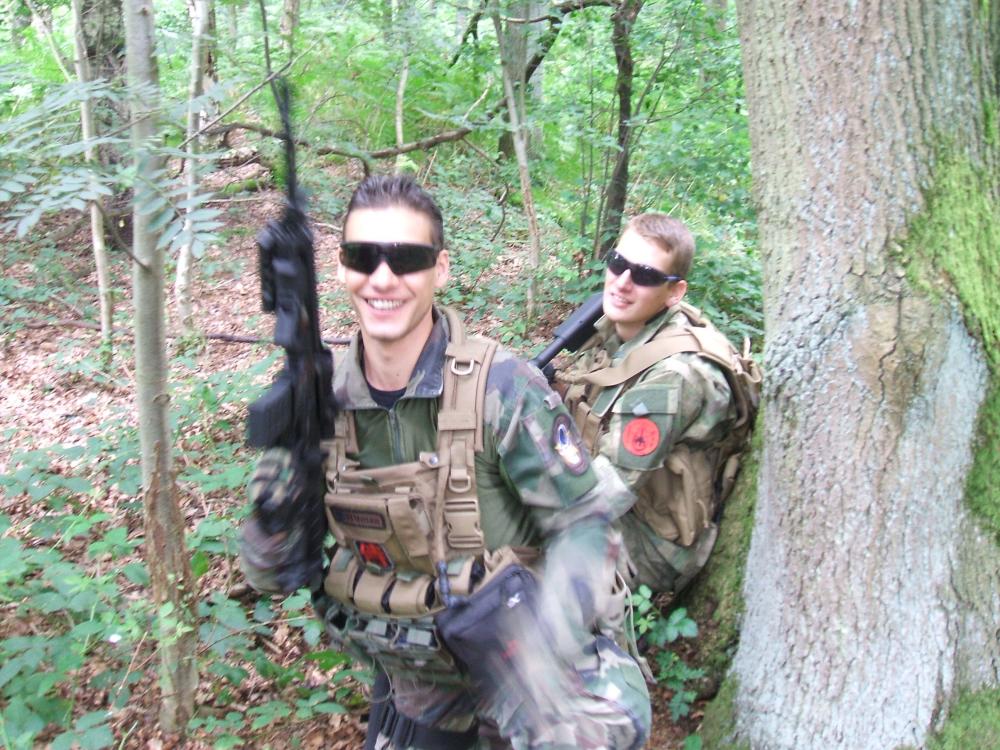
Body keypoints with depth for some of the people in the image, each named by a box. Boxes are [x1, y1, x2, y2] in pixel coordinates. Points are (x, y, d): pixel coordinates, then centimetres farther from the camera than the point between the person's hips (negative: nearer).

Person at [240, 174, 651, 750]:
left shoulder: (503, 389, -21)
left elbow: (587, 523, -15)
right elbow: (270, 571, -4)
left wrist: (542, 641, -32)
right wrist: (286, 457, -22)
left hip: (510, 649, -4)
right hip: (412, 676, 4)